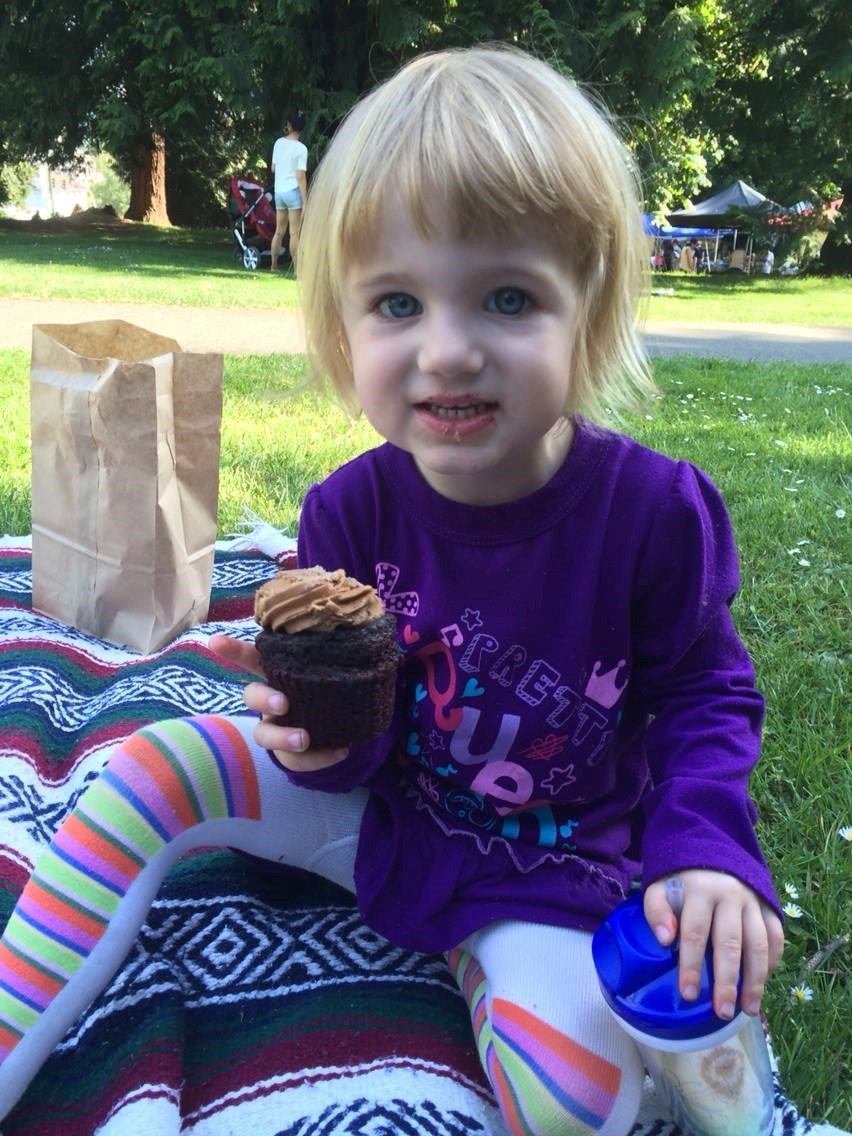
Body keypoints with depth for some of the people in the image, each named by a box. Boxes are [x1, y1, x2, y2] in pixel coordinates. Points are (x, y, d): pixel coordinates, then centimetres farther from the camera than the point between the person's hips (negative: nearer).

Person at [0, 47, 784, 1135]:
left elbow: (704, 692, -6)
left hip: (547, 868, -2)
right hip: (378, 796, 3)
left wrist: (709, 850, -20)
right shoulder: (352, 512, -15)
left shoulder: (654, 509, -23)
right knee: (149, 770, -11)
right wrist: (325, 728, -31)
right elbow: (350, 751, -7)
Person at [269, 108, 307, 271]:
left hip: (279, 191, 6)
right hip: (293, 191, -6)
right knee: (295, 233, -5)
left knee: (279, 231, 15)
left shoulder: (278, 143, 5)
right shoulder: (301, 148, -11)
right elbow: (301, 177, -14)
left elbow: (273, 168, 13)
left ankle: (274, 265, 20)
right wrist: (305, 202, -12)